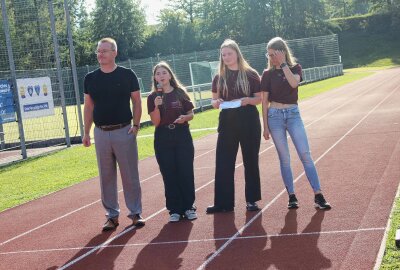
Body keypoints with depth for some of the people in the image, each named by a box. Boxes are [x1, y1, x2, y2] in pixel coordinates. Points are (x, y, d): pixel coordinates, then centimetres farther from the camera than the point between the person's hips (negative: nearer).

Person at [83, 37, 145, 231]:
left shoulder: (127, 75, -1)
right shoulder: (91, 78, 6)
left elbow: (137, 102, 3)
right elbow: (88, 107, 11)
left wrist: (136, 125, -7)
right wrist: (86, 133, 6)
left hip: (124, 131, -3)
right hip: (101, 133, 3)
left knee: (130, 175, 1)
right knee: (106, 176, 7)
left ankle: (135, 213, 13)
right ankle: (112, 215, 16)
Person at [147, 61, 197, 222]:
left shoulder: (180, 93, 2)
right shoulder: (153, 97, 1)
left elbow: (191, 114, 7)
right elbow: (156, 122, -3)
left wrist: (185, 117, -15)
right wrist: (157, 107, -18)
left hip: (182, 136, 0)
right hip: (163, 139, 0)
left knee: (186, 172, 1)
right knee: (169, 174, 3)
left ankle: (188, 207, 12)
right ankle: (175, 210, 10)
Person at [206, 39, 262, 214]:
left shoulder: (250, 74, -2)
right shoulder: (219, 77, 6)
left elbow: (260, 98, 0)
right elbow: (214, 100, 10)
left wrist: (248, 100, -19)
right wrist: (216, 103, -13)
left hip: (249, 122, -2)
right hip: (227, 122, 2)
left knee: (250, 161, 5)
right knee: (223, 162, -1)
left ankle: (252, 200, 16)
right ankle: (223, 202, 3)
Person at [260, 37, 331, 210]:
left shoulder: (295, 68, 3)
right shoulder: (268, 74, 3)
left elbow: (294, 83, -20)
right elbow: (264, 102, 2)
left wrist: (283, 63, -15)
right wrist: (265, 126, -2)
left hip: (293, 114, 0)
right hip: (275, 115, 0)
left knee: (305, 154, -7)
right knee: (284, 158, 2)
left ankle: (318, 195, -7)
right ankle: (292, 196, 10)